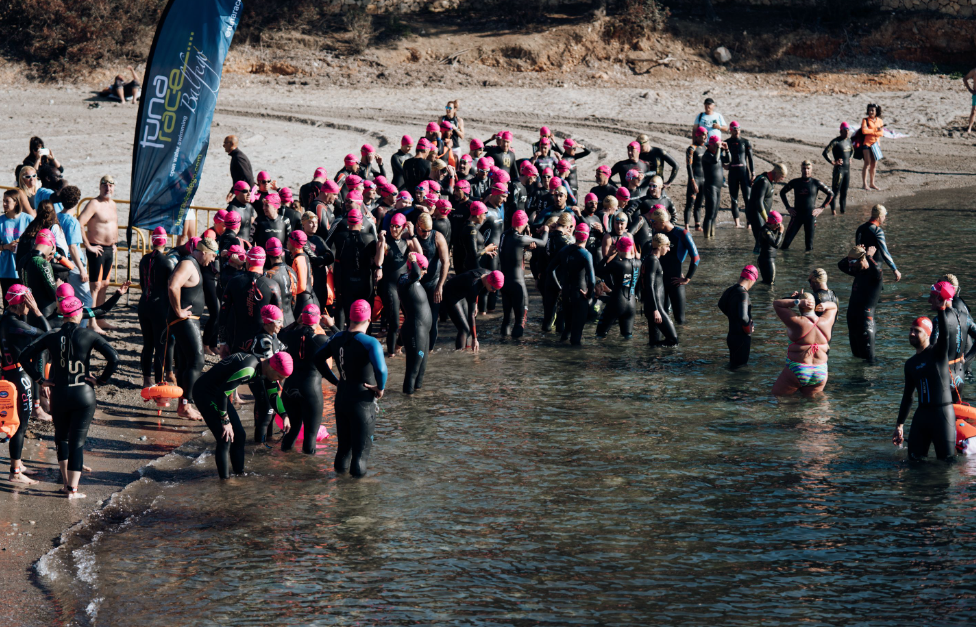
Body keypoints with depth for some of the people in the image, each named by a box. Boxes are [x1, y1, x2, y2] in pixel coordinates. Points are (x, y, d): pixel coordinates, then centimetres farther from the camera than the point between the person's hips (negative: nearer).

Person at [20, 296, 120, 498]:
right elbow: (113, 358, -15)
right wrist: (101, 380, -5)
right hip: (84, 395, -2)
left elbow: (25, 356, -4)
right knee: (77, 442, 4)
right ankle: (73, 489, 4)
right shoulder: (88, 335, -7)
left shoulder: (52, 336, -2)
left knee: (61, 438, 21)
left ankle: (66, 483, 23)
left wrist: (40, 379, 2)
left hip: (59, 395, 2)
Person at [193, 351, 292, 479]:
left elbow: (273, 395, 16)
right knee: (225, 439, -15)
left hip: (218, 394, 10)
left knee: (239, 436, 10)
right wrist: (225, 421, -21)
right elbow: (222, 393, -30)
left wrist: (284, 415, 3)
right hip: (204, 393, -10)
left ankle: (239, 473, 21)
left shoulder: (266, 369, -2)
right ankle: (224, 479, -9)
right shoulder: (248, 369, -33)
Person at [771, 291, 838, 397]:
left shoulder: (798, 322, -15)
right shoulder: (825, 322, 0)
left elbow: (777, 303, -8)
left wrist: (797, 301, -13)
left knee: (776, 395, 8)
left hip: (797, 371, -5)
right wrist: (823, 305, 2)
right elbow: (833, 307, 22)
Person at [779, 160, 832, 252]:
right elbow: (782, 192, 17)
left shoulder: (816, 183, -1)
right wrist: (788, 207, 8)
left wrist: (822, 208, 0)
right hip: (797, 215, 1)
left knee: (809, 240, -1)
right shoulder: (795, 182, 3)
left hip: (811, 215, -1)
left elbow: (830, 194, 7)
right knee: (789, 236, -5)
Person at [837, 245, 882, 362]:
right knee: (856, 354, 19)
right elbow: (841, 265, 28)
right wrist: (853, 254, 13)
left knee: (867, 357, -8)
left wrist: (869, 256, -21)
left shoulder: (872, 274, -12)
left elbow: (877, 270, -38)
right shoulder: (858, 272, 13)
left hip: (865, 316, -9)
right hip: (853, 315, 9)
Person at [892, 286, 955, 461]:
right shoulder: (910, 364, 13)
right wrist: (900, 425, 14)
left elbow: (944, 335, -26)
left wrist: (940, 310, -37)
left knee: (947, 460, -5)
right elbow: (907, 395, 17)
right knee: (915, 458, 1)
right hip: (921, 414, 5)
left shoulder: (938, 353, -3)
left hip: (943, 413, -5)